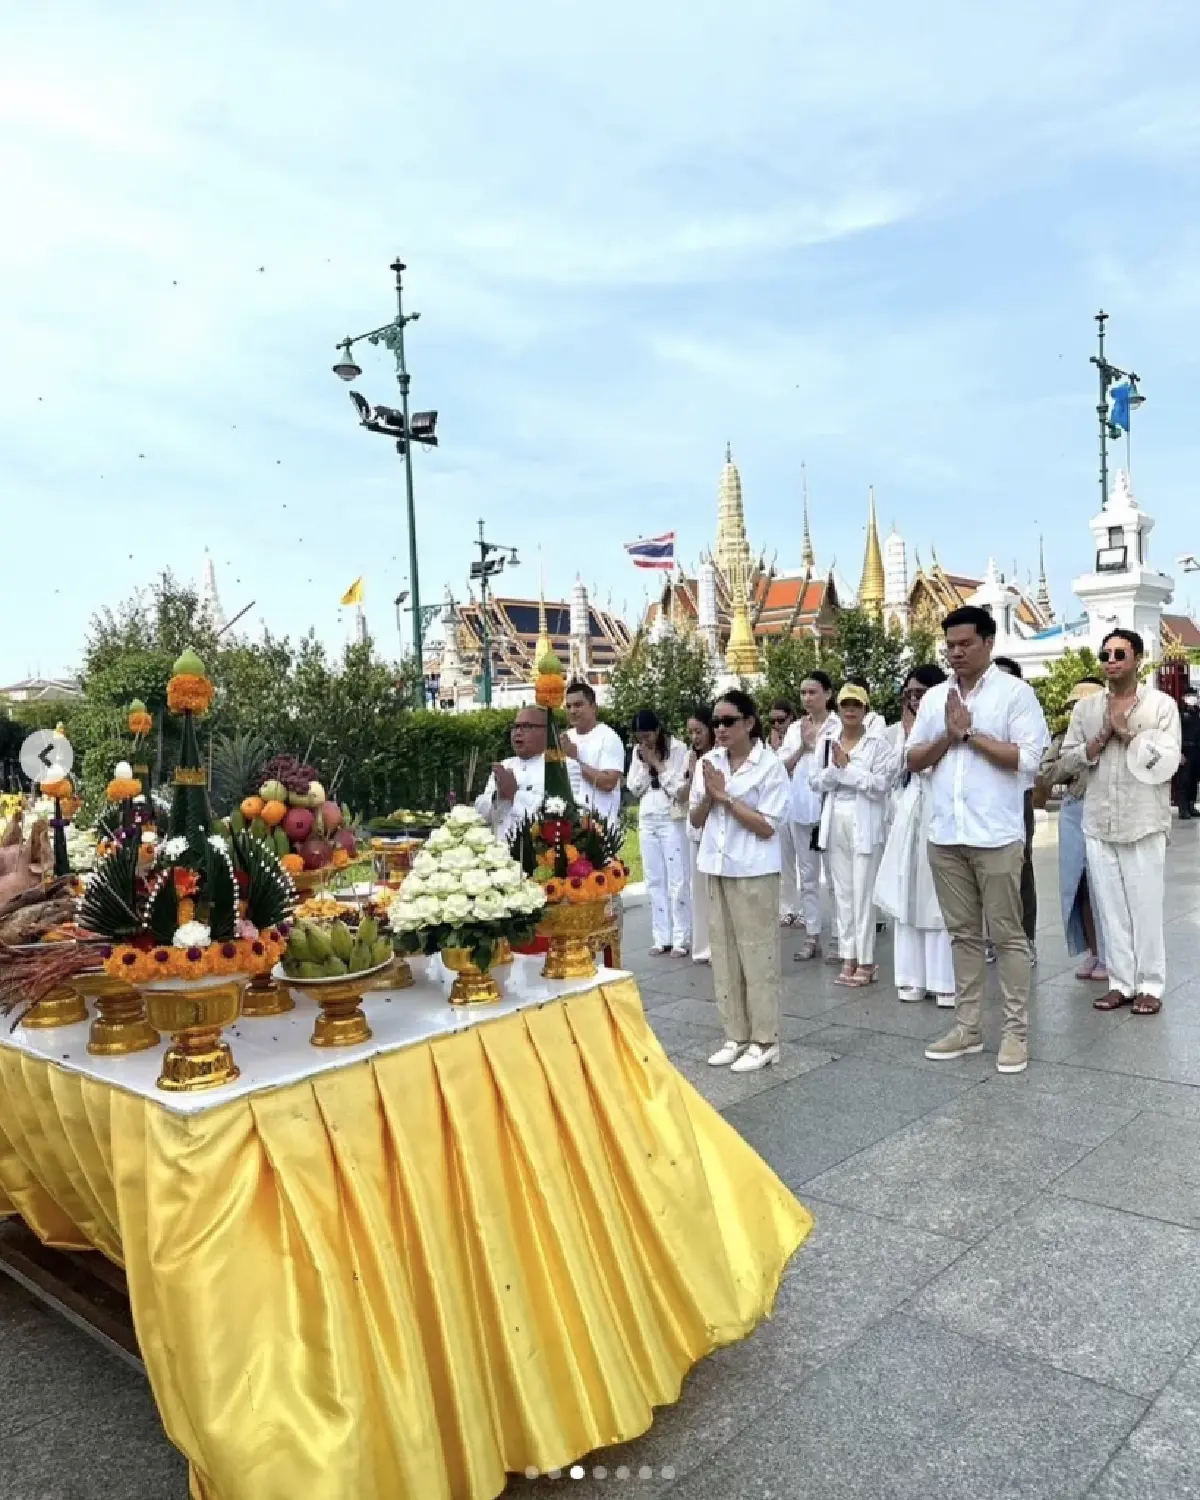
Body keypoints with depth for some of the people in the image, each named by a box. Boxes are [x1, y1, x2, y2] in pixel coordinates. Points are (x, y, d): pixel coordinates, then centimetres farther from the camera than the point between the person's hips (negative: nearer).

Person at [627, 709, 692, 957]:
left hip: (672, 820, -5)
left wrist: (658, 764, -13)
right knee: (655, 880, 8)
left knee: (677, 880, -3)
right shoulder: (638, 752, 8)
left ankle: (681, 939, 4)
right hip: (647, 821, 5)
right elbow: (633, 788, 6)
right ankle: (661, 938, 15)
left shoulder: (678, 748, -8)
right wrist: (645, 763, -6)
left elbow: (679, 788, -12)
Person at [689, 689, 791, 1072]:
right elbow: (696, 820, 10)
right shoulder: (708, 762, 5)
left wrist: (725, 795, -15)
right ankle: (736, 1036, 21)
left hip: (753, 871, -5)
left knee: (757, 955, 1)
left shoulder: (769, 765, -9)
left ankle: (764, 1041, 12)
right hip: (716, 868, 6)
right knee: (724, 955, 10)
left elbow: (766, 827, -13)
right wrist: (709, 795, -9)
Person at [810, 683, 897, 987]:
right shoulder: (829, 742, 11)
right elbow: (816, 782, 6)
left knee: (863, 893, -3)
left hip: (863, 823, -5)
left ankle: (865, 961, 6)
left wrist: (848, 767, -12)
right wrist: (835, 768, -11)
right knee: (842, 892, 8)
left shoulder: (878, 743, -3)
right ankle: (848, 957, 16)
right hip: (835, 822, 5)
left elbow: (881, 785, -12)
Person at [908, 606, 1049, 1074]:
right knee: (963, 933, 12)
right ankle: (967, 1027, 21)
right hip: (945, 835, 5)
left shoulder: (1015, 692, -4)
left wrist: (970, 732, -11)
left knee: (1006, 934, 3)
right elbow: (913, 760, 9)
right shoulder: (934, 697, 11)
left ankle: (1016, 1031, 13)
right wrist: (947, 736, -7)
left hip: (996, 836, -5)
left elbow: (1027, 759, -13)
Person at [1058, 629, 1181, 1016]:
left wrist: (1129, 733, -10)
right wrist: (1101, 739, -8)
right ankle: (1121, 983, 17)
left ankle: (1150, 986, 13)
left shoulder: (1161, 704, -1)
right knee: (1110, 909, 8)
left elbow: (1166, 763, -9)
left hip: (1143, 824, -3)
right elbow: (1066, 759, 5)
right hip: (1098, 824, 4)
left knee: (1145, 908, 2)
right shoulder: (1086, 708, 9)